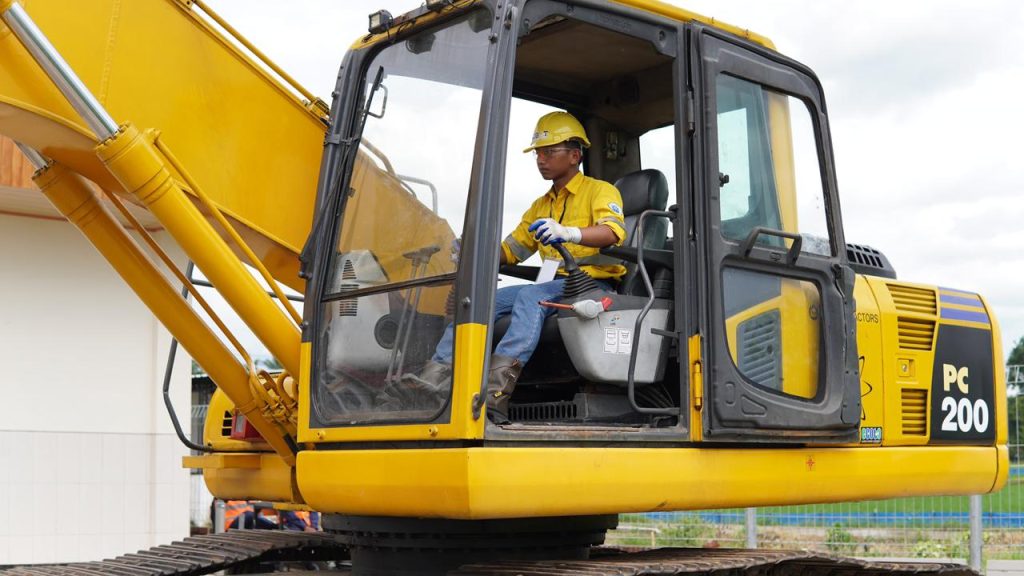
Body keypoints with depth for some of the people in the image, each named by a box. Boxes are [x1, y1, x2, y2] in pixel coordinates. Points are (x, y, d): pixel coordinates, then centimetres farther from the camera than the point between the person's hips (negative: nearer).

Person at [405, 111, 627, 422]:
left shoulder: (599, 190, 2)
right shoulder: (541, 205, 26)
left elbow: (614, 232, -19)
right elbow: (511, 249, 25)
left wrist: (568, 233, -37)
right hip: (556, 284, 7)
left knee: (531, 296, -35)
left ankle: (496, 393, -50)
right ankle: (434, 377, -24)